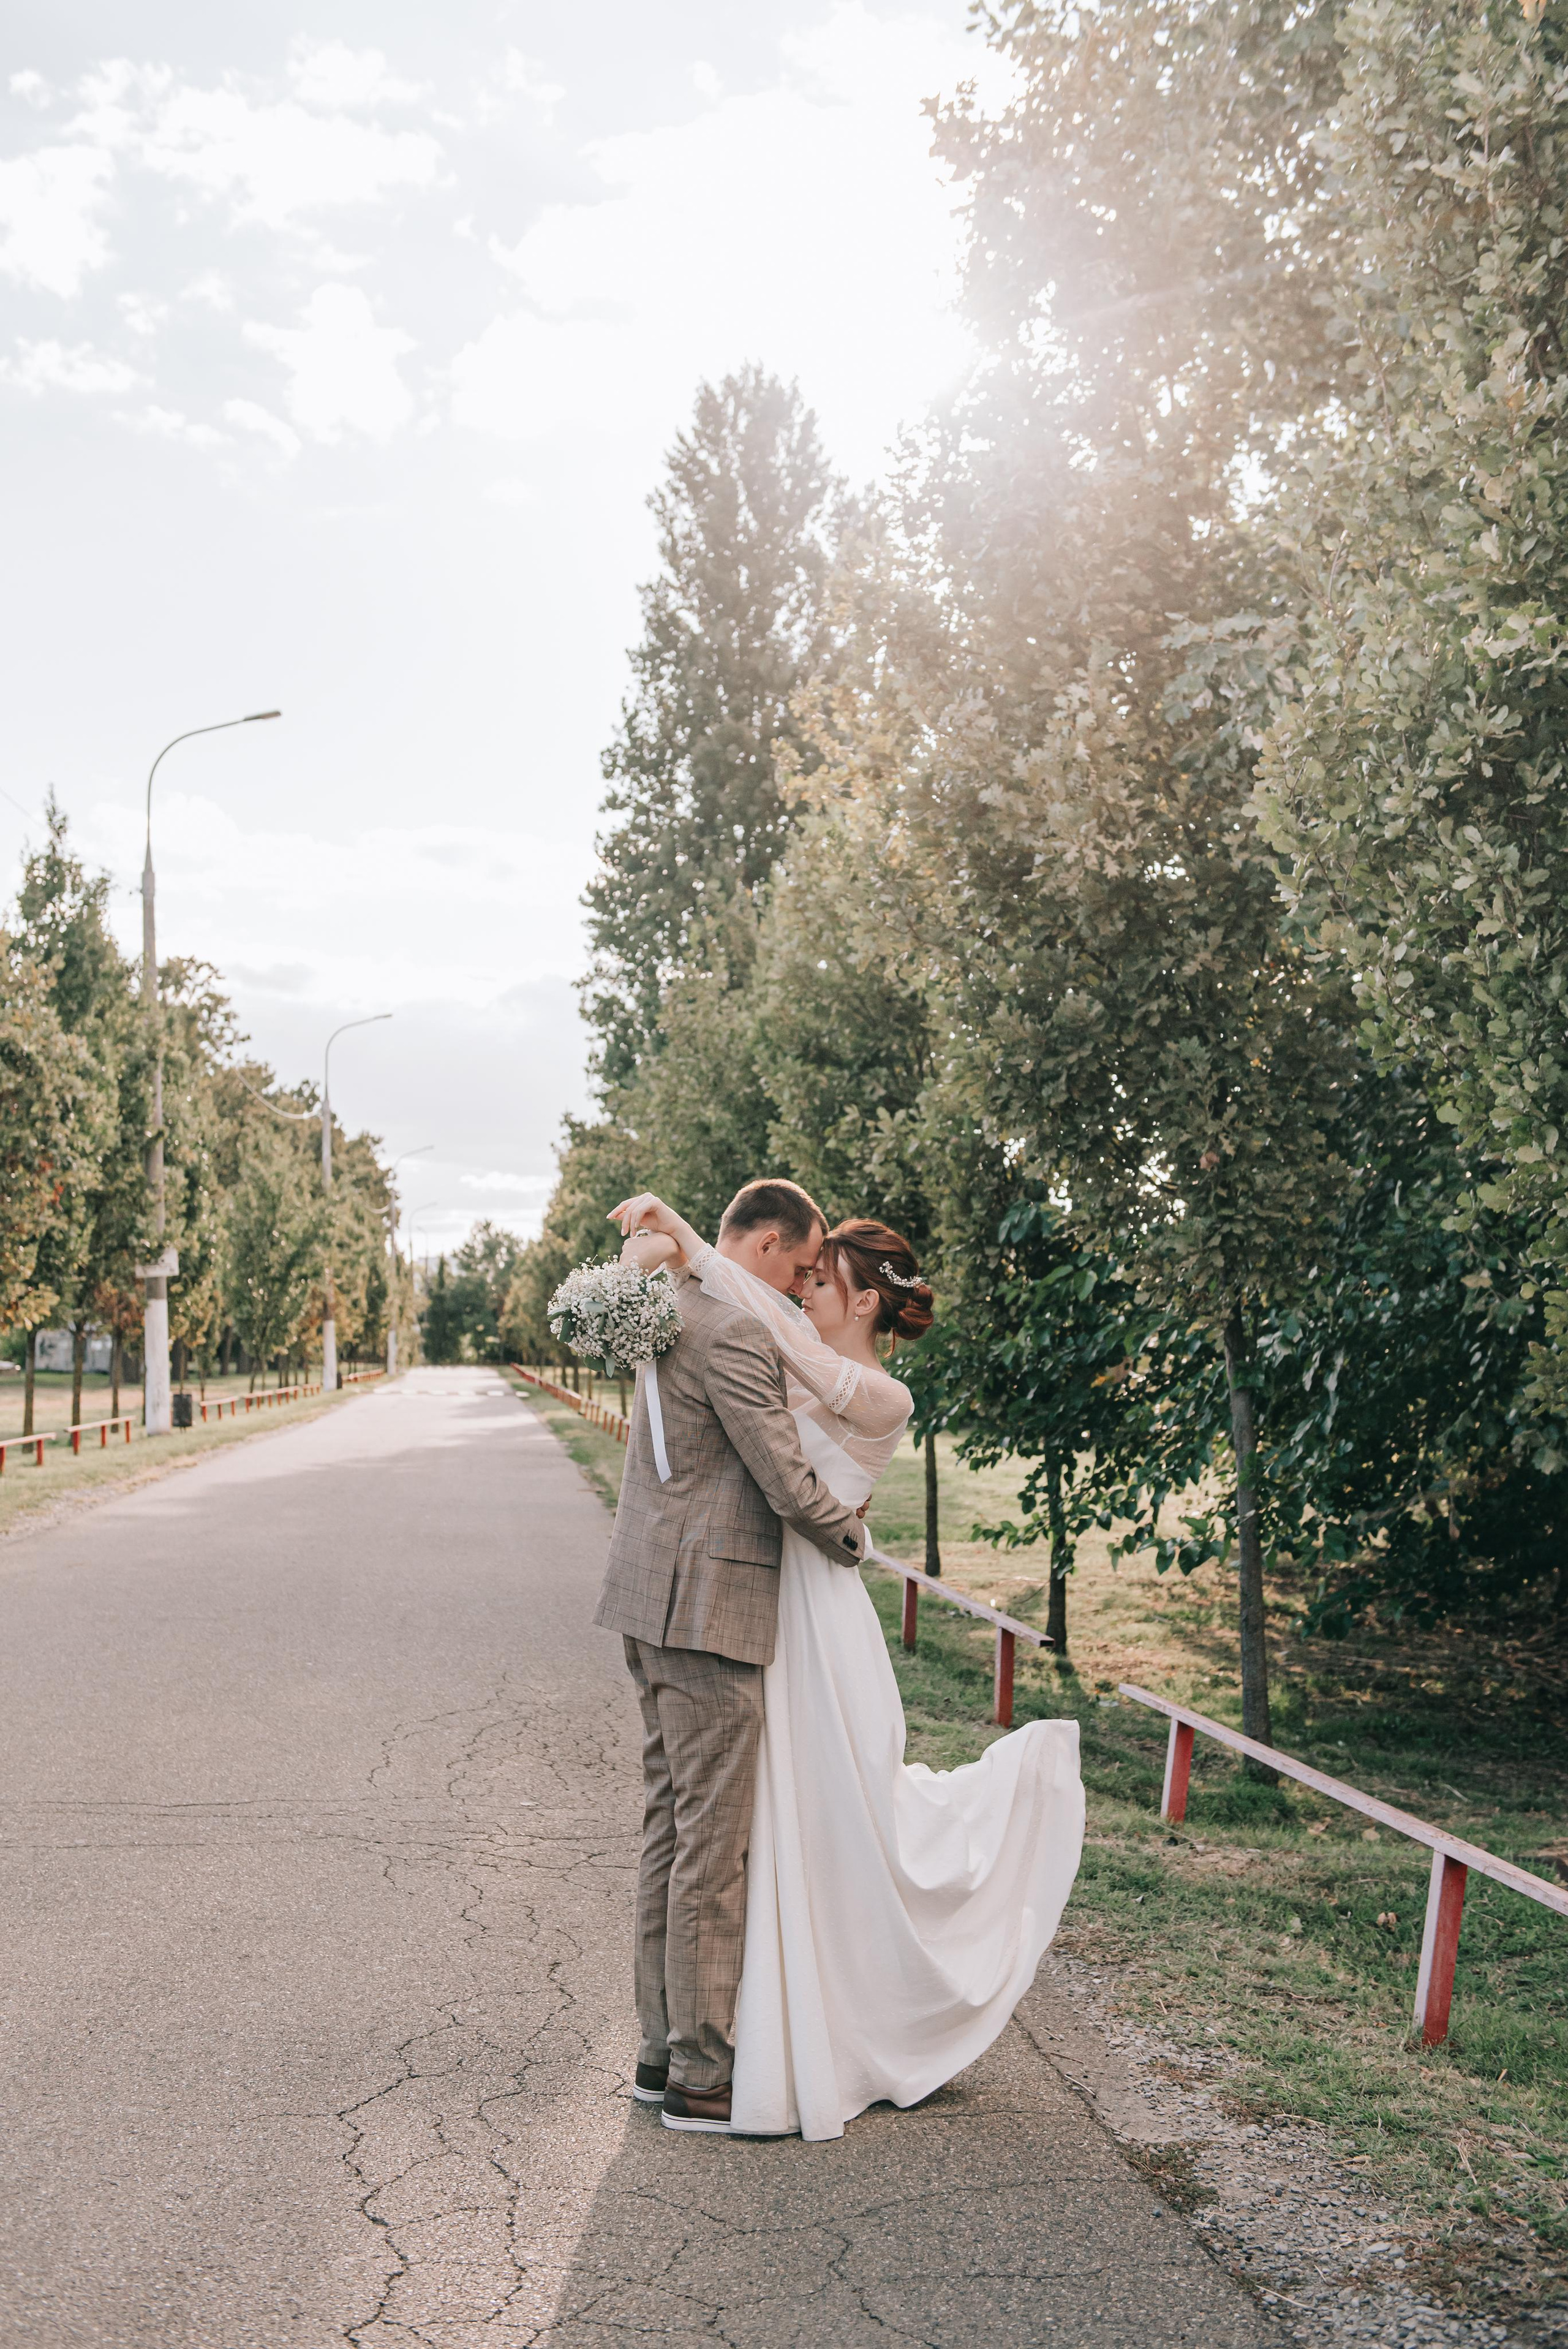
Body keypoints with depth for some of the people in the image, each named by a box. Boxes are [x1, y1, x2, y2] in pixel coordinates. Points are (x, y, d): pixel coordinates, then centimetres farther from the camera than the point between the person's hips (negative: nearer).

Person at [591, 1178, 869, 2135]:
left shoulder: (676, 1314, 15)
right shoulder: (734, 1332, -17)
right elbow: (790, 1484, -18)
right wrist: (852, 1535, 0)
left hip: (658, 1605, 11)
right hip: (707, 1609, -11)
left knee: (673, 1831, 16)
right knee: (713, 1847, -2)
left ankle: (665, 2049, 25)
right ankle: (700, 2075, 7)